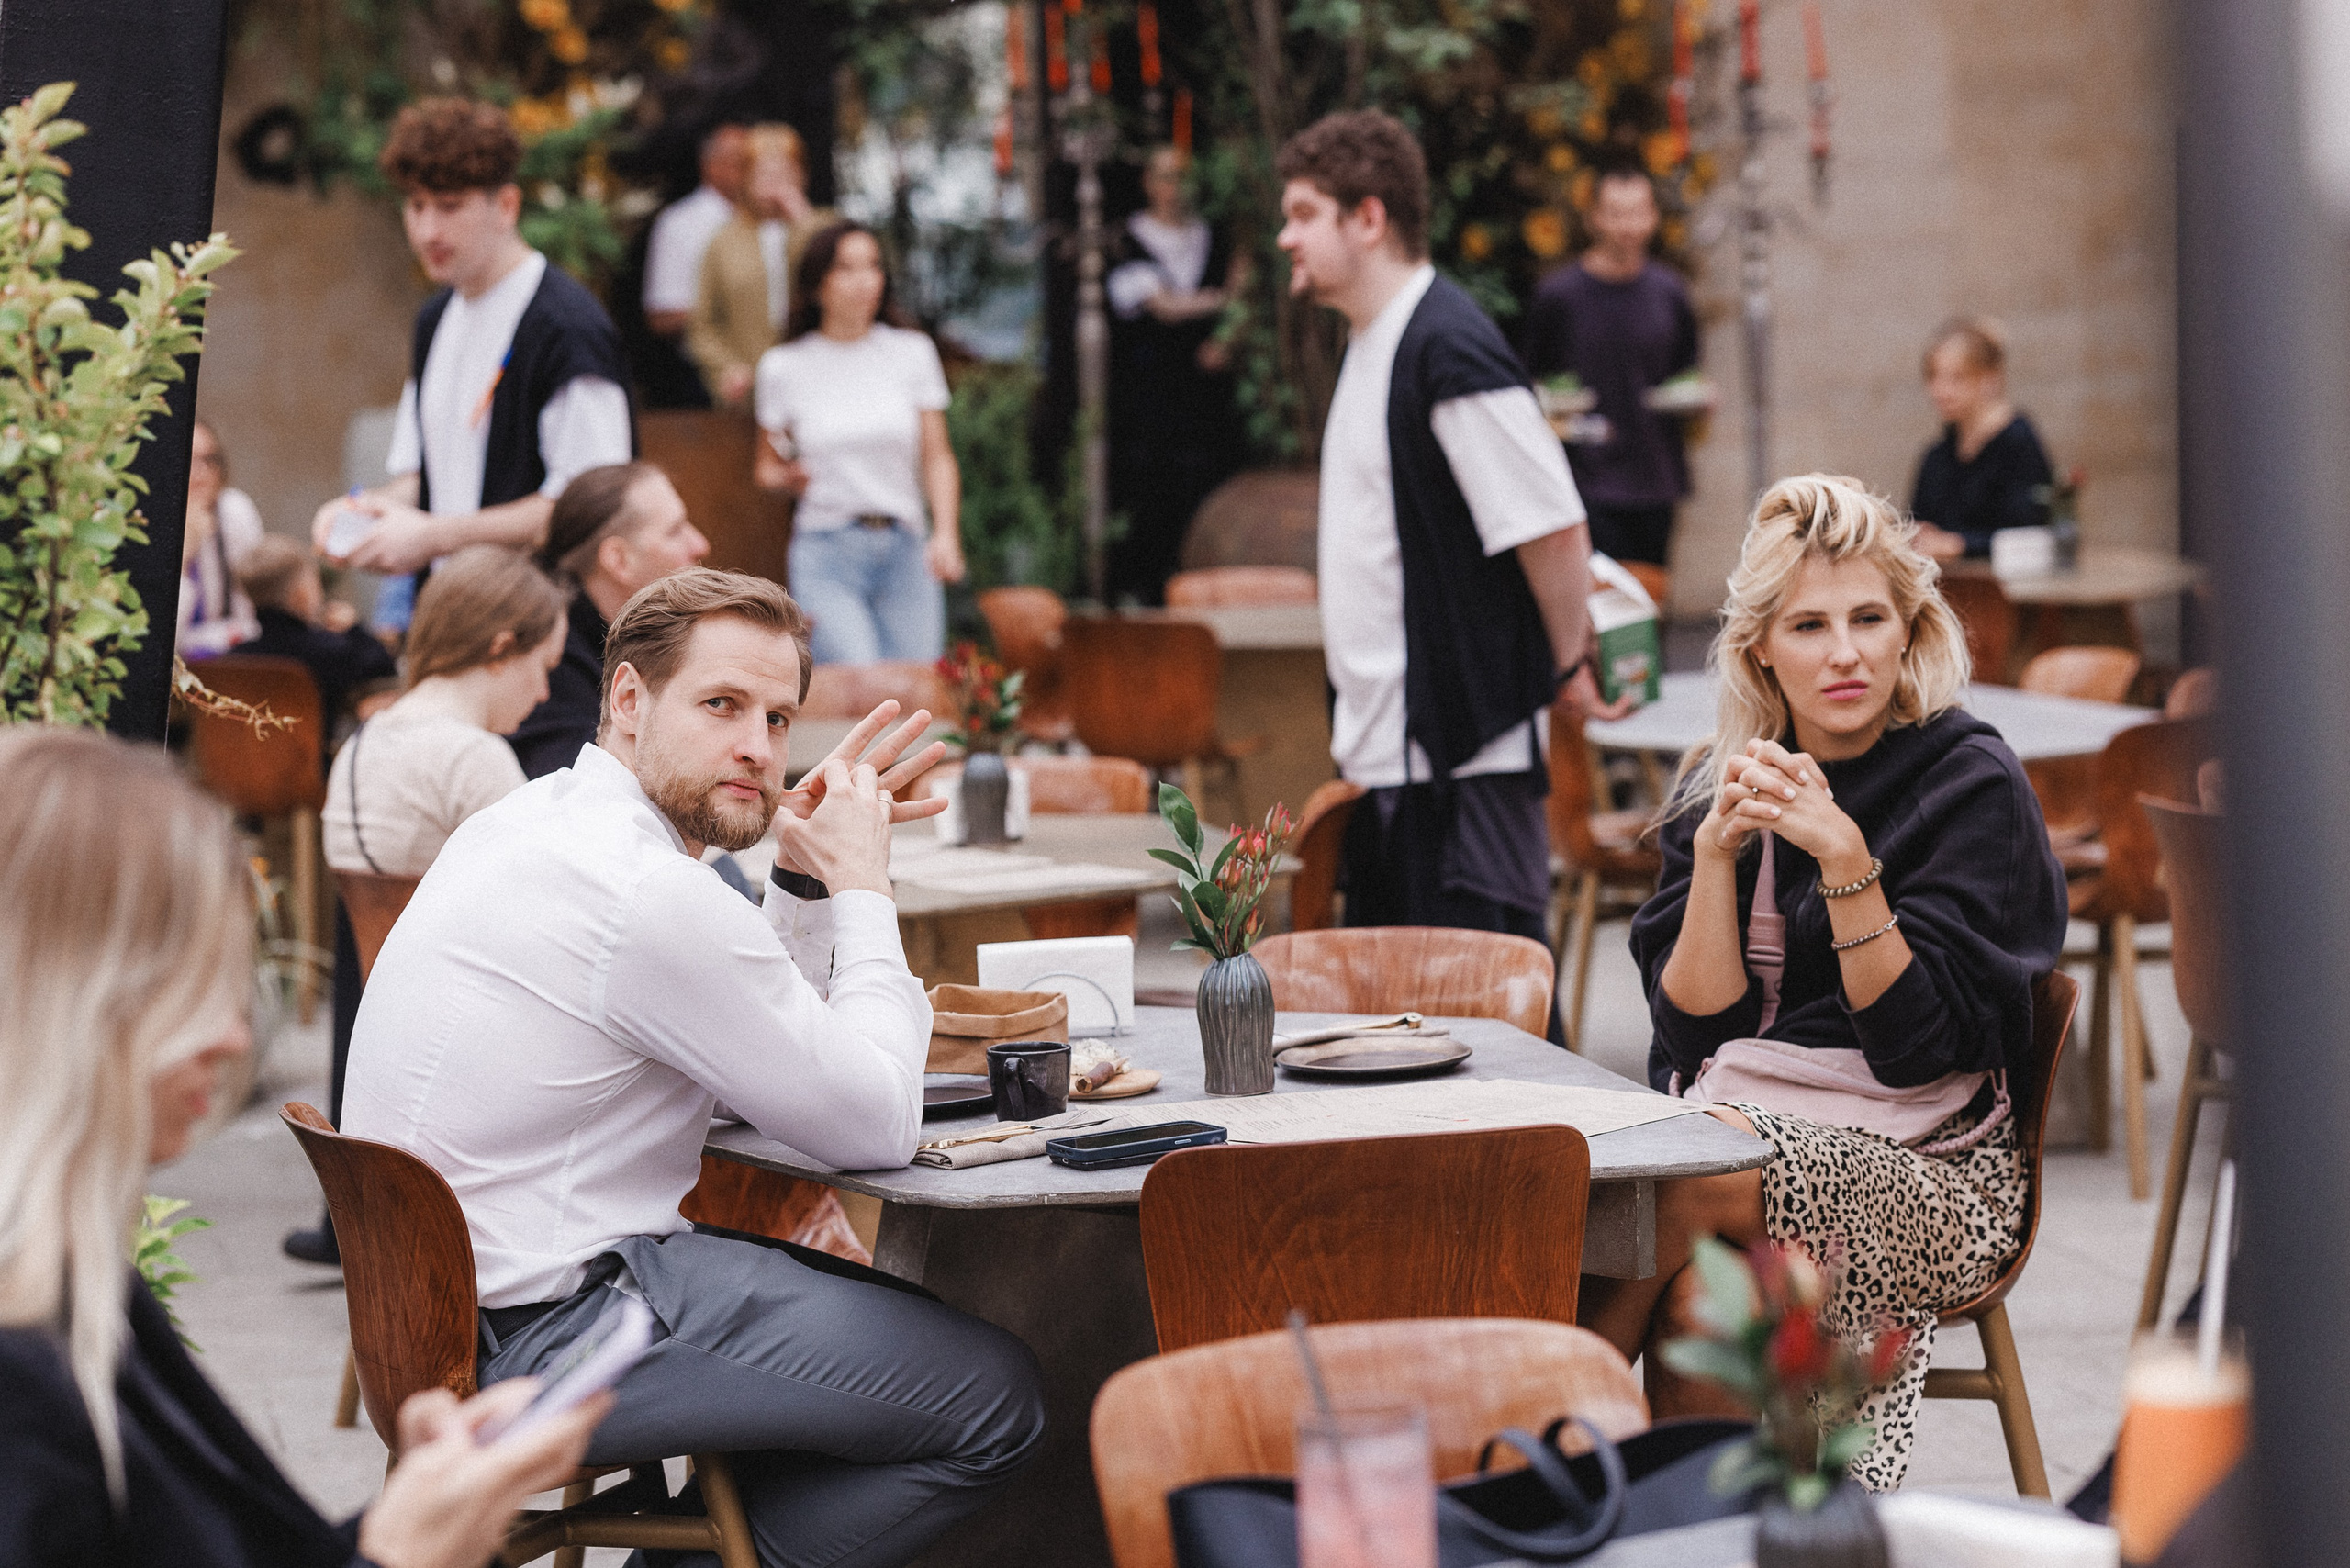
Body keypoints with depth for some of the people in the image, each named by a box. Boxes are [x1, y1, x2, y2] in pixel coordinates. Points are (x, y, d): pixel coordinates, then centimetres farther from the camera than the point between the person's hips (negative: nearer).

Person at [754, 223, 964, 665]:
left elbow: (937, 458, 7)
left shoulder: (912, 352, 7)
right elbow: (768, 465, 16)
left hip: (904, 549, 2)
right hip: (826, 550, -2)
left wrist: (946, 534, -8)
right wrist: (786, 478, -7)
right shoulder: (784, 367, 5)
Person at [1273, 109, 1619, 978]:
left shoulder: (1449, 346, -17)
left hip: (1463, 759, -10)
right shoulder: (1371, 344, 14)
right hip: (1385, 749, 10)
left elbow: (1551, 524, -19)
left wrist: (1566, 665, -6)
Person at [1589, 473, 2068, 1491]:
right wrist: (1716, 852, -13)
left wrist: (1843, 855, -24)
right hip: (1742, 1132, 3)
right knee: (1693, 1303, -33)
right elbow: (1696, 1032, -1)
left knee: (1699, 1173, -31)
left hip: (1931, 1171, -3)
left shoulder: (1972, 784, -5)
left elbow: (1918, 1045, -13)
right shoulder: (1721, 784, 8)